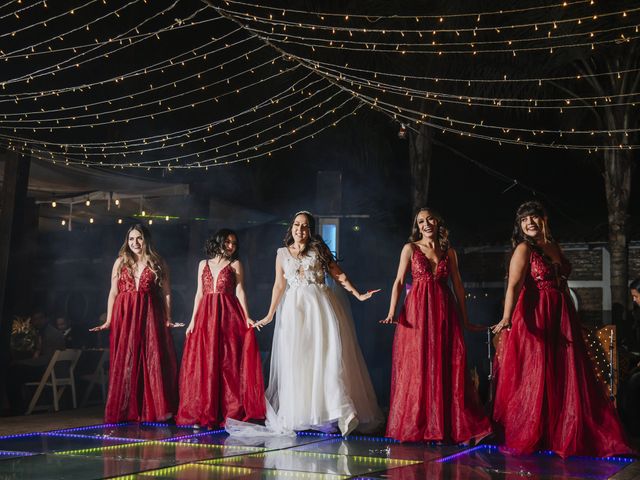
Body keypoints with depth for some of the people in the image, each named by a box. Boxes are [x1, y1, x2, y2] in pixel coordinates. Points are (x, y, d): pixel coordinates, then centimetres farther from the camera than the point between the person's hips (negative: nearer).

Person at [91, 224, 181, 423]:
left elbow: (166, 293, 2)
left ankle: (152, 410, 3)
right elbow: (113, 292, 8)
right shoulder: (120, 262, 10)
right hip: (124, 315, 2)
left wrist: (168, 320, -6)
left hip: (150, 316, -1)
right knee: (124, 363, 3)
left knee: (153, 360, -4)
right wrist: (108, 321, 3)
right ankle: (126, 411, 10)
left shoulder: (158, 263, 6)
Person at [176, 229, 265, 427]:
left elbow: (240, 292, 0)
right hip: (205, 315, 3)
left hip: (228, 315, -3)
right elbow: (199, 293, 14)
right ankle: (204, 413, 6)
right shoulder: (204, 264, 15)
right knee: (204, 363, 0)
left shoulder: (235, 264, 8)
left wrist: (246, 317, -12)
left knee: (227, 361, -5)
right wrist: (193, 319, 7)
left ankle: (229, 412, -2)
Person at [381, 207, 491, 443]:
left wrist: (465, 320, 10)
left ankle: (445, 426, 3)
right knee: (417, 367, -1)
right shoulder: (410, 248, 6)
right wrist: (391, 312, -12)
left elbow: (458, 285, 12)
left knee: (448, 367, -2)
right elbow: (399, 281, 0)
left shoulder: (449, 252, 12)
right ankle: (416, 426, 7)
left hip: (444, 311, 2)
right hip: (417, 311, -2)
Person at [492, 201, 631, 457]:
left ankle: (565, 435, 19)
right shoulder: (524, 249, -7)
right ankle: (527, 437, 9)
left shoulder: (554, 246, 13)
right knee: (534, 378, -2)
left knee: (566, 377, 8)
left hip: (562, 318, 7)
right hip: (534, 319, -7)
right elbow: (514, 285, -20)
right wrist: (506, 317, -34)